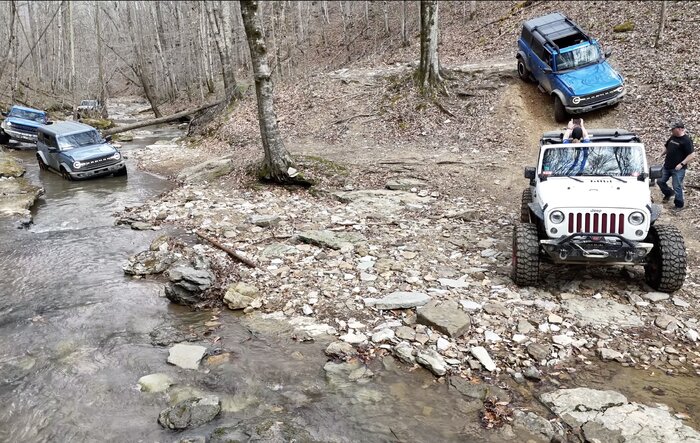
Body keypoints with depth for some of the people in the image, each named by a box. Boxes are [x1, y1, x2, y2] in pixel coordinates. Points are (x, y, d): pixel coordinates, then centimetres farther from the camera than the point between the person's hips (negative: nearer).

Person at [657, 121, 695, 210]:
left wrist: (682, 164, -24)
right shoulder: (672, 137, 6)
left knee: (677, 187, -2)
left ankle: (679, 205, 14)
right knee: (660, 181, 12)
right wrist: (661, 155, 10)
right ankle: (669, 193, 38)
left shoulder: (686, 140, -16)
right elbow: (666, 147, 23)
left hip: (678, 169, -7)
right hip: (667, 166, 7)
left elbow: (692, 155, -19)